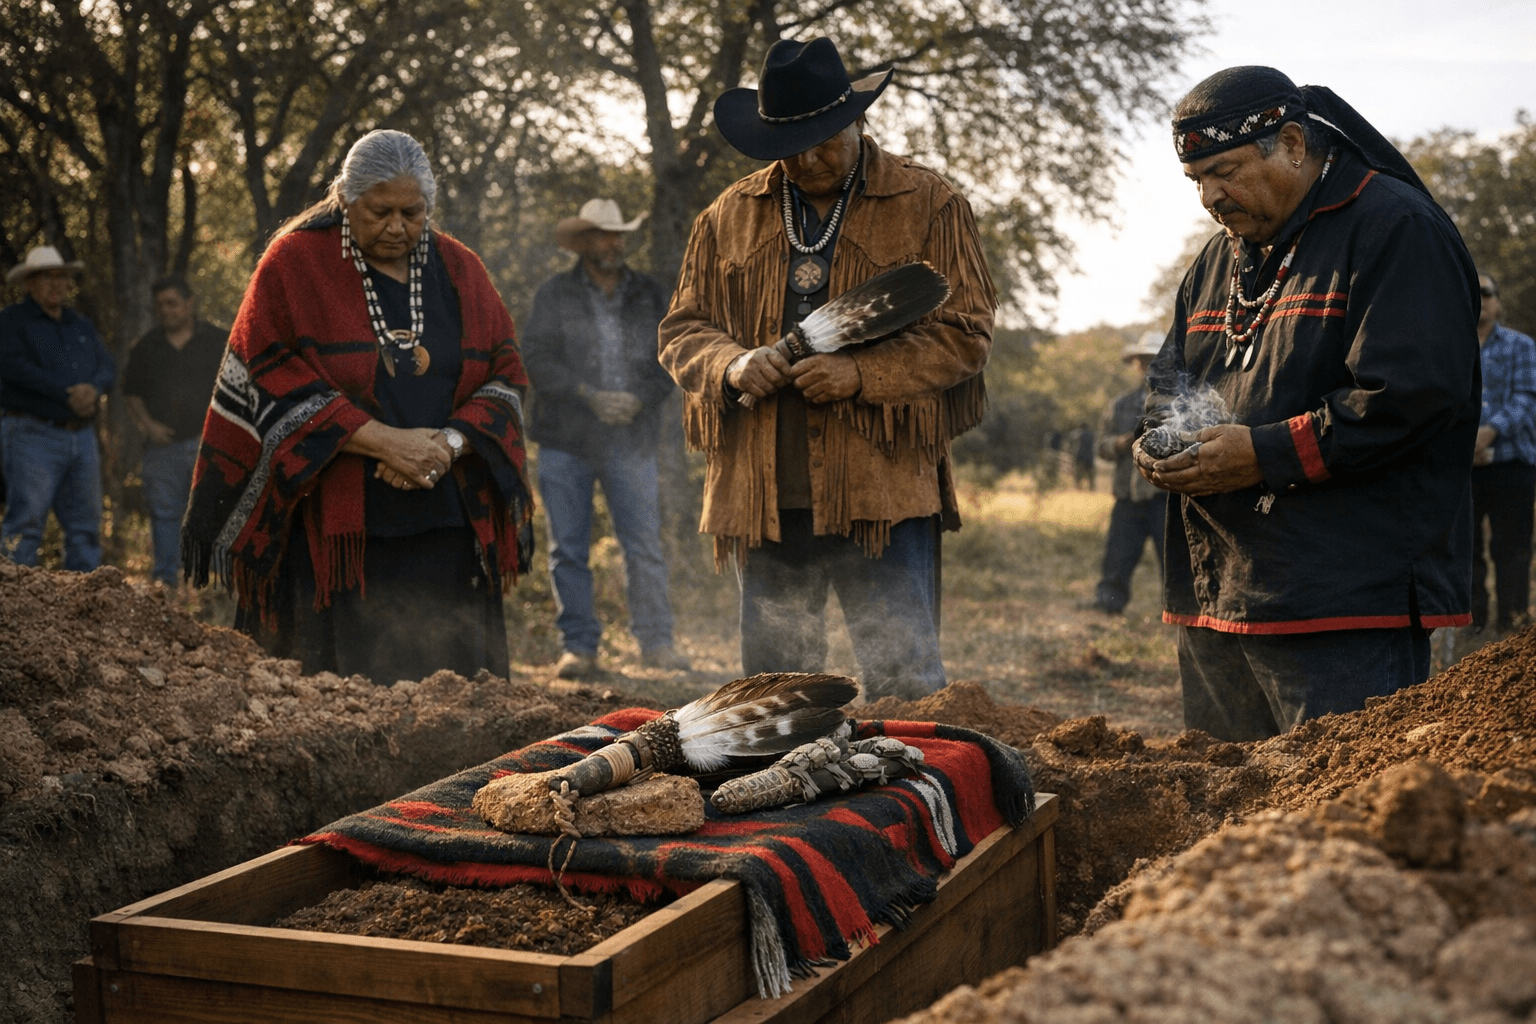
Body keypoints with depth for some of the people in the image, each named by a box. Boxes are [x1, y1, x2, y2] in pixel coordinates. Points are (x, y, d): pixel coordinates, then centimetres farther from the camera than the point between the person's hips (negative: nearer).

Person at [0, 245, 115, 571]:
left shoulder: (81, 324, 21)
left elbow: (108, 367, 10)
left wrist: (93, 388, -13)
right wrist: (67, 394, -17)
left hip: (82, 435, 6)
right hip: (34, 436, -6)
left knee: (86, 525, 7)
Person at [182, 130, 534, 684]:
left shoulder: (459, 270, 12)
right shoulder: (294, 264, 2)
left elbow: (505, 374, 9)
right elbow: (273, 380, -7)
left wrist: (449, 443, -11)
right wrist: (384, 441, -16)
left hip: (446, 529, 3)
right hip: (333, 527, -3)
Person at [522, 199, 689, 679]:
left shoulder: (652, 296, 11)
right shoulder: (554, 295, 6)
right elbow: (537, 359, -4)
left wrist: (639, 398, -10)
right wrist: (589, 396, -15)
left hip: (631, 441, 1)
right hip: (565, 440, 0)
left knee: (645, 545, -4)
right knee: (568, 549, 2)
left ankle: (656, 641, 7)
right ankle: (579, 646, 11)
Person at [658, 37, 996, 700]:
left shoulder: (930, 208, 4)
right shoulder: (730, 217, 14)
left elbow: (966, 332, -1)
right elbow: (682, 330, 16)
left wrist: (865, 373, -15)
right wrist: (731, 365, -7)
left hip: (885, 490, -3)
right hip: (765, 494, 4)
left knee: (905, 683, -2)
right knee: (772, 689, 12)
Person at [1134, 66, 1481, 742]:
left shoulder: (1397, 229, -5)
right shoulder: (1218, 261, 21)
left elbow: (1412, 394, -17)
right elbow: (1171, 386, 28)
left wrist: (1265, 454, -18)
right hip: (1214, 604, 8)